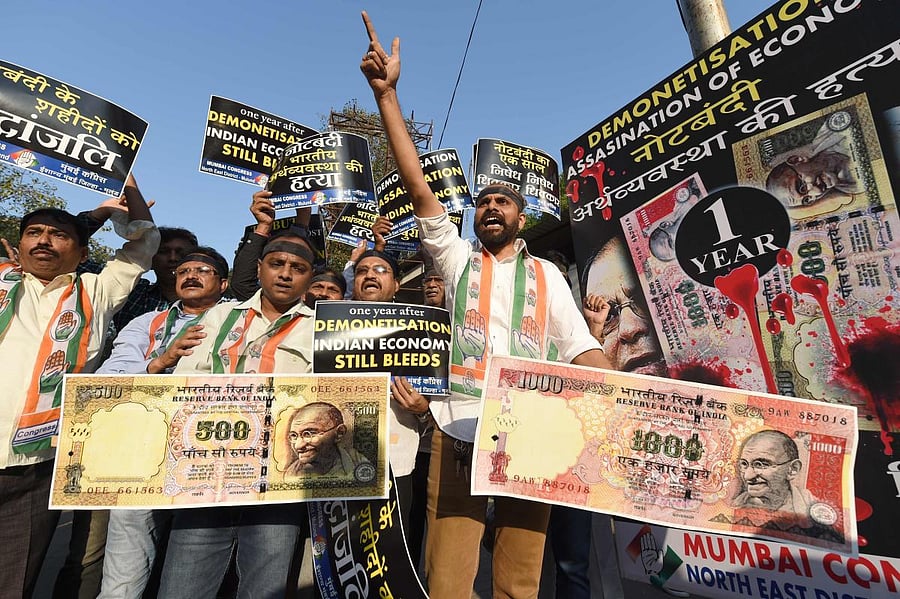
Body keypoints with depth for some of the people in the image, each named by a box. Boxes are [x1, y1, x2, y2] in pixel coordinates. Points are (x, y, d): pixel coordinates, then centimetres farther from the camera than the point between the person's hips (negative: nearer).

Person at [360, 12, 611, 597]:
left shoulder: (547, 275, 14)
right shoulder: (457, 258, 12)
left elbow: (582, 348, 8)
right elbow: (417, 184, 3)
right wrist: (386, 93, -1)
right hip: (461, 431, 0)